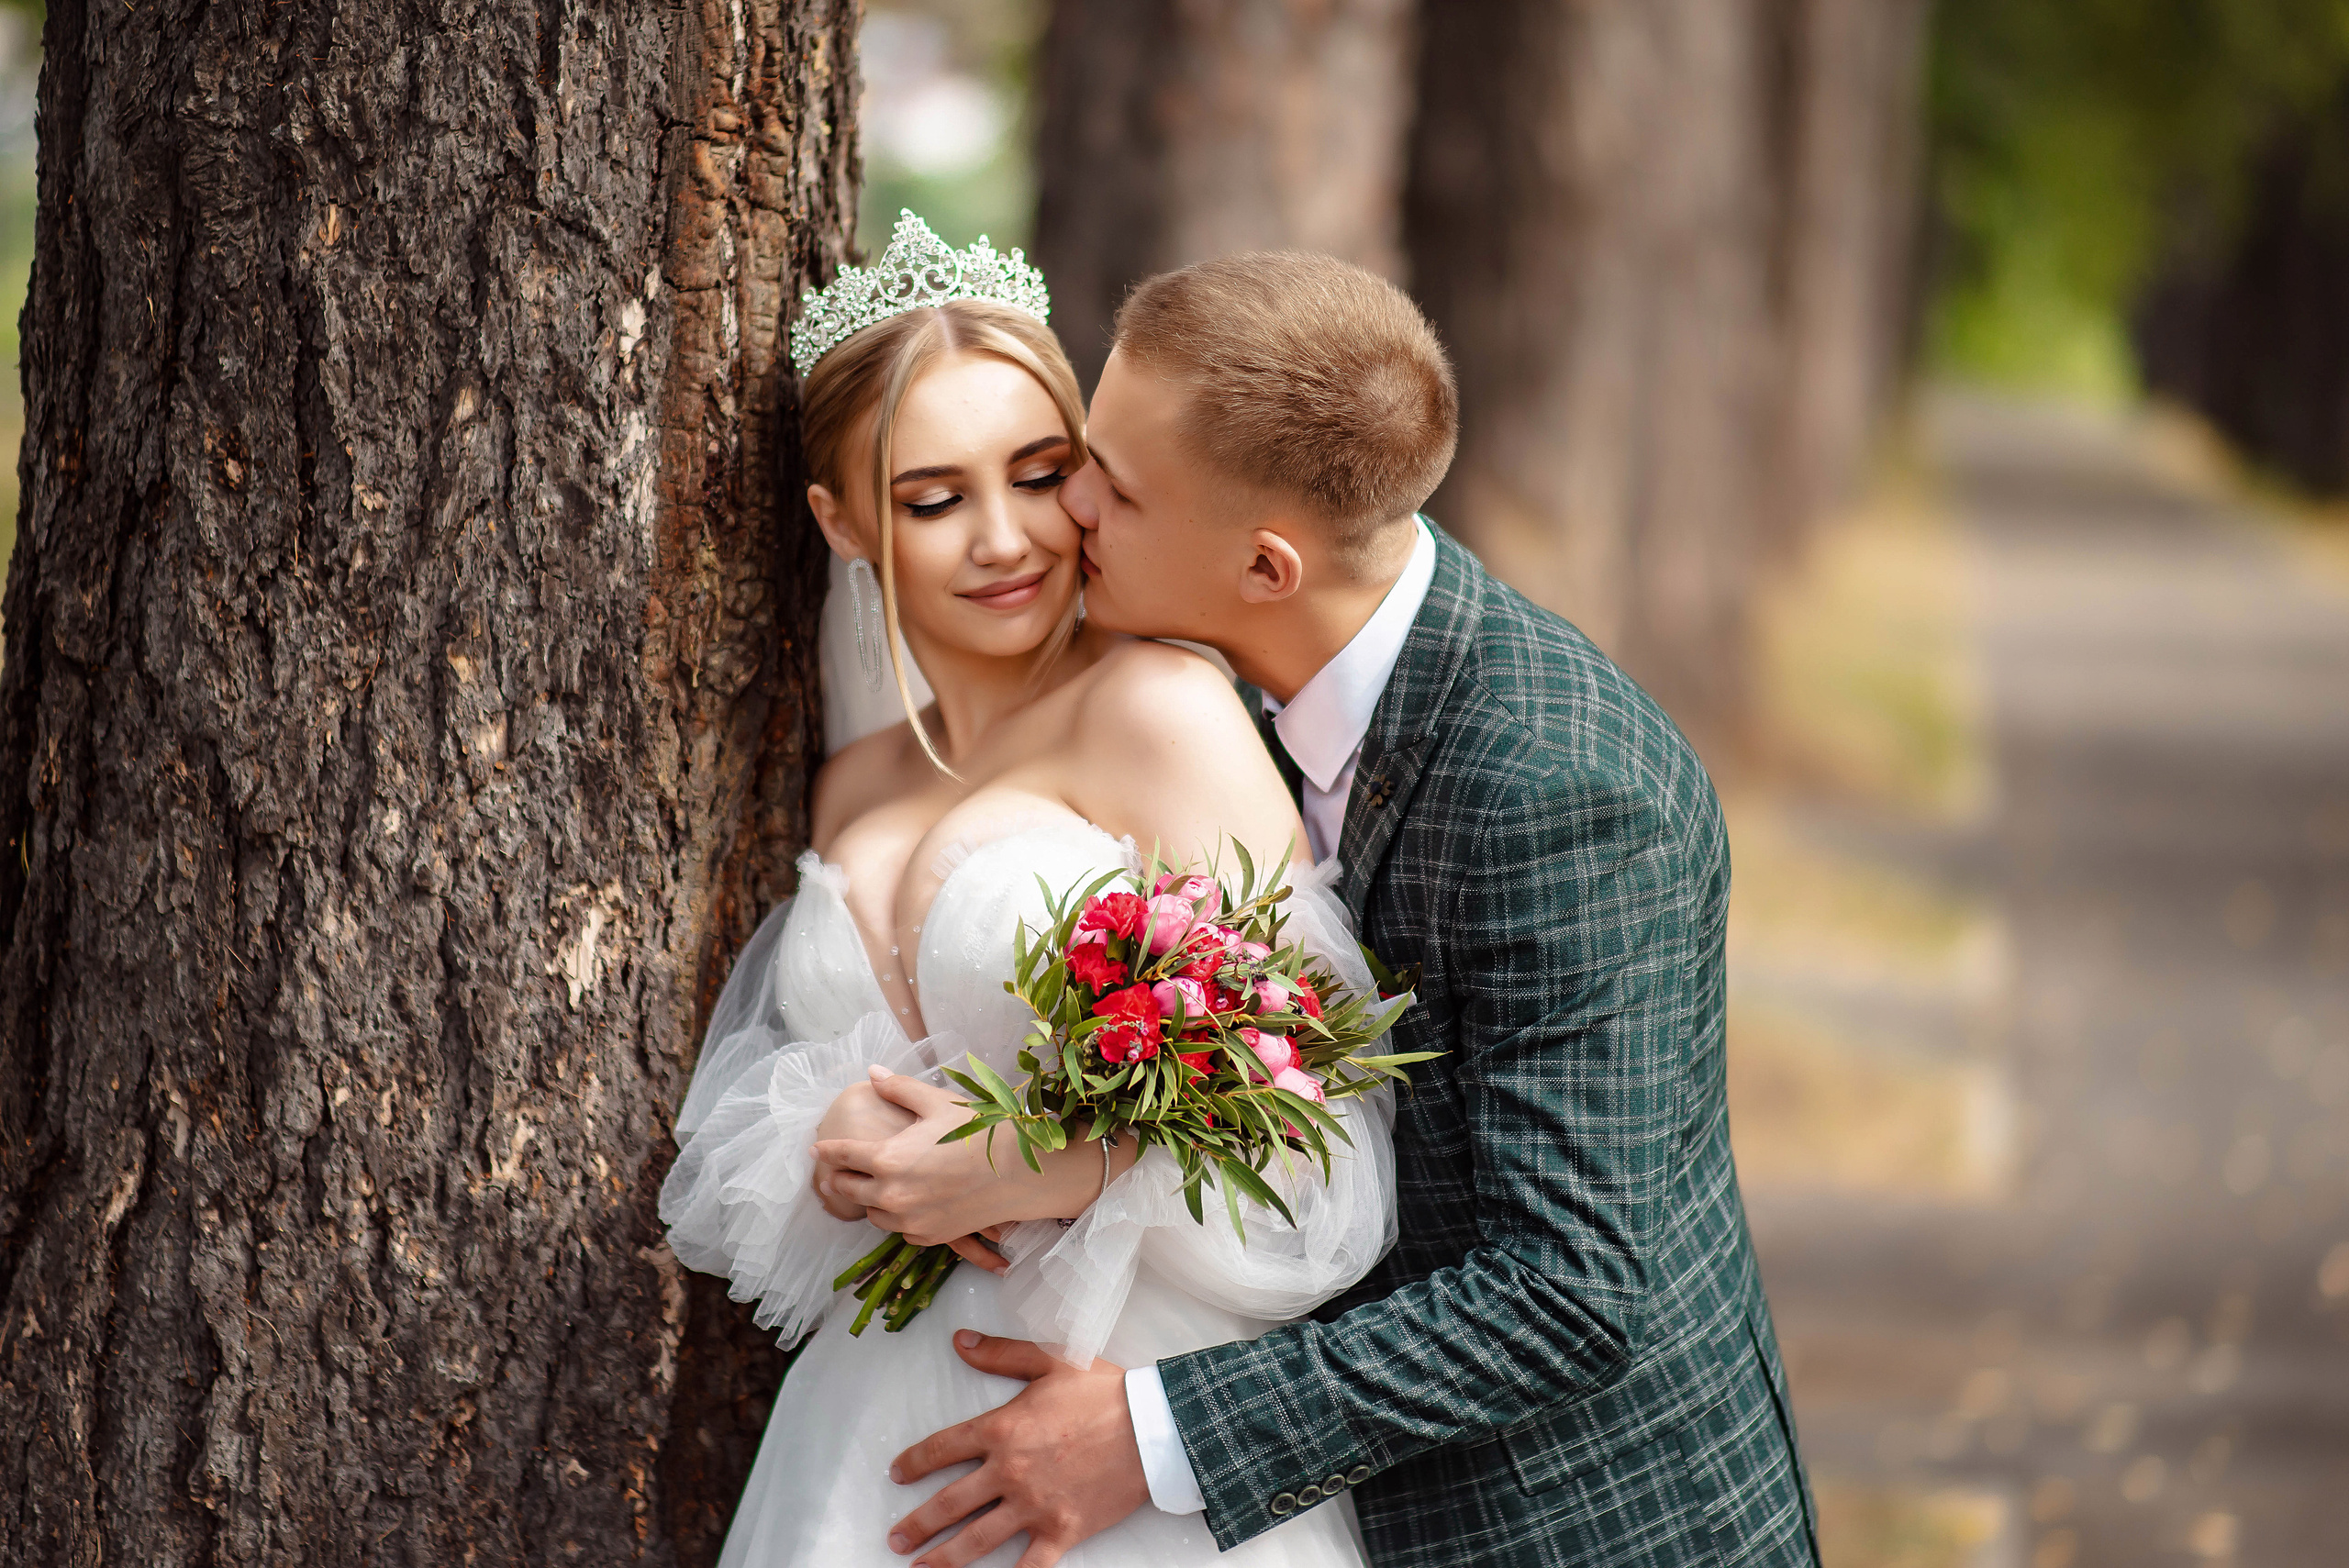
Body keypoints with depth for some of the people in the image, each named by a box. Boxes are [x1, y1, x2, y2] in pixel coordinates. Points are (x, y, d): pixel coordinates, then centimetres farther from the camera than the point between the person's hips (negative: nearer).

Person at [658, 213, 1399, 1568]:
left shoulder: (1161, 708, -9)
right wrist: (839, 1147, -5)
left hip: (1126, 1450, -6)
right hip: (865, 1443, 6)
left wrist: (1015, 1174, -22)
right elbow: (731, 1155, 16)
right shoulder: (854, 794, 13)